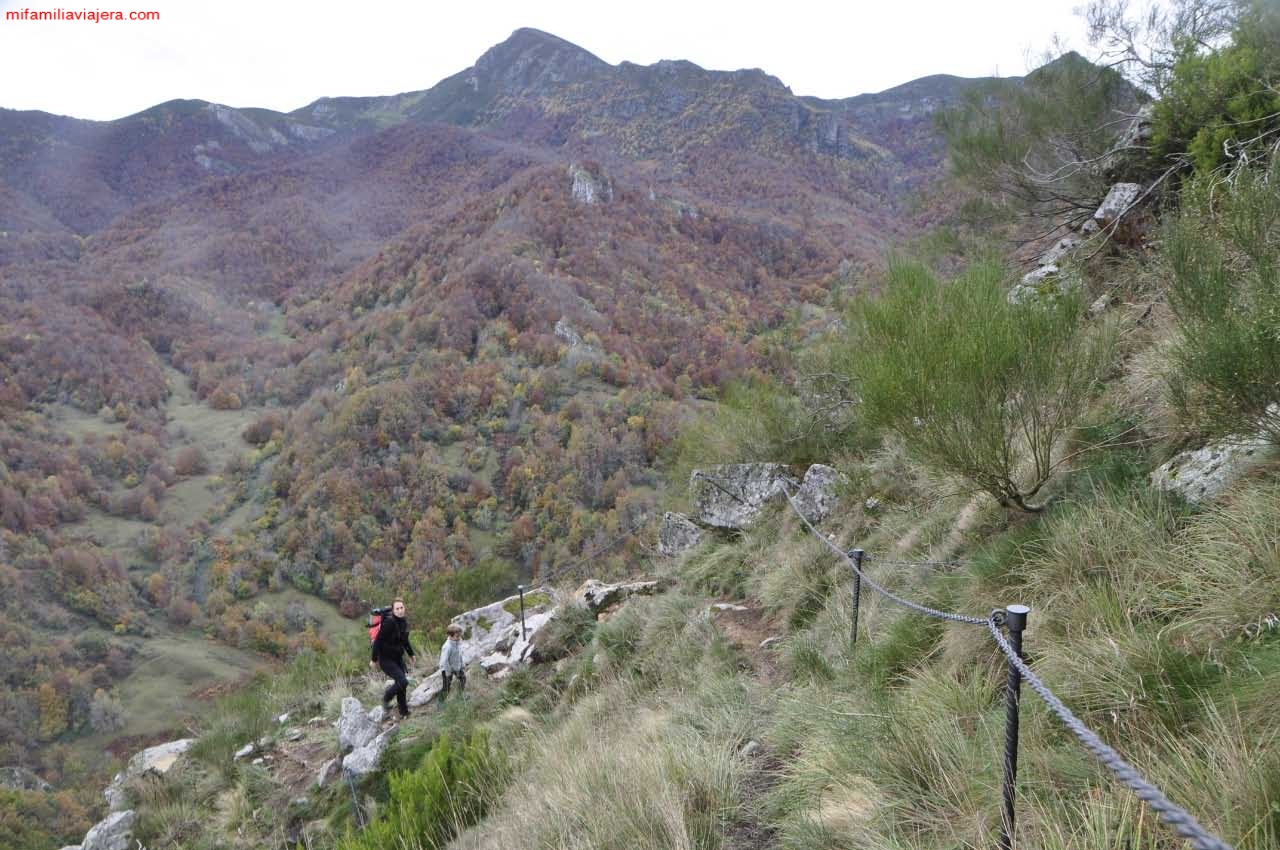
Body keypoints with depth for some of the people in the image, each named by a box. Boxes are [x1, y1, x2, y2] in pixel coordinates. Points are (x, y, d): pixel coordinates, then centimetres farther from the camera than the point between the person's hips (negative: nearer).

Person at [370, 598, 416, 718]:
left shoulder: (404, 622, 3)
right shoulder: (389, 622, -23)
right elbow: (378, 640, -20)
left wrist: (411, 653, 20)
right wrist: (374, 659, -16)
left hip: (398, 658, 8)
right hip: (386, 660, -8)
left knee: (400, 684, 12)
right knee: (403, 682, -17)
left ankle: (404, 712, 27)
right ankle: (386, 698, 9)